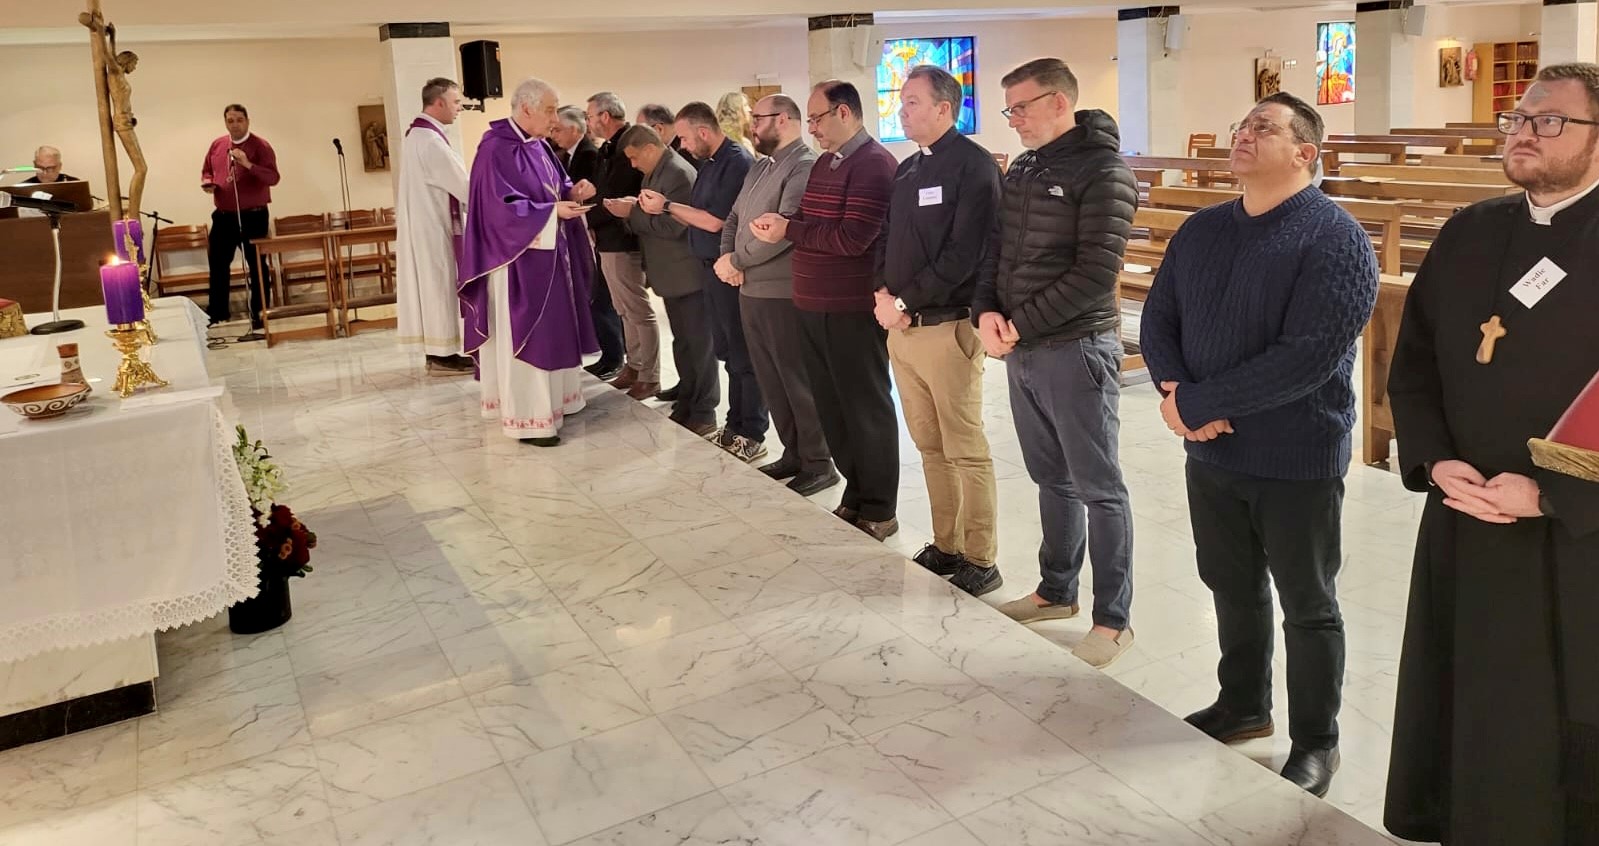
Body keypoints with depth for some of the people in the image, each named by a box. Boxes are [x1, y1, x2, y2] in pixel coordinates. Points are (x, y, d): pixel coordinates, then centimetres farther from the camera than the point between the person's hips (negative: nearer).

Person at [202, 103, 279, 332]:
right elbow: (207, 171, 22)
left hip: (253, 216, -5)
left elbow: (273, 178, -18)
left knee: (256, 265, 0)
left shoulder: (260, 146, -7)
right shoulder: (217, 145, 9)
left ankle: (259, 314, 8)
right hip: (223, 216, 5)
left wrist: (248, 164, -30)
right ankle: (217, 311, 22)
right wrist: (207, 183, -1)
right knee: (217, 263, 10)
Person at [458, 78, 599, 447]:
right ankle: (527, 418, 3)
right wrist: (553, 212, -27)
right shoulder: (496, 148, -16)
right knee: (524, 335, -3)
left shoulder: (538, 145, 10)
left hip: (548, 254, 9)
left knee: (550, 328, 14)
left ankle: (550, 399, 26)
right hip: (519, 258, -9)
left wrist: (572, 192, -3)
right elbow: (502, 207, -22)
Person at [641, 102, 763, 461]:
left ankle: (753, 435, 6)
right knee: (728, 350, 15)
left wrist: (667, 206, -11)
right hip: (711, 267, 9)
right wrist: (662, 206, -1)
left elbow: (714, 221, -19)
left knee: (744, 353, -2)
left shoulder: (737, 163, -17)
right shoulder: (709, 163, 11)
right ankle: (736, 425, 25)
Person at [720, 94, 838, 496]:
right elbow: (734, 218, 17)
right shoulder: (759, 167, 16)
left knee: (798, 380, -1)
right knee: (770, 380, 14)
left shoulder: (804, 166, -13)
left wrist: (735, 260, -12)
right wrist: (727, 259, -3)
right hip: (750, 291, 9)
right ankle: (793, 453, 26)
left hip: (783, 294, -9)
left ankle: (818, 464, 10)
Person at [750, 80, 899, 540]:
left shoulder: (875, 164, -13)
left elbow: (851, 238, -23)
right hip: (813, 308, 9)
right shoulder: (823, 164, 16)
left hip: (853, 312, -9)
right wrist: (779, 224, -3)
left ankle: (879, 511, 14)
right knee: (832, 408, 14)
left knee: (866, 410, 2)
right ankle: (856, 496, 28)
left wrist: (789, 229, -15)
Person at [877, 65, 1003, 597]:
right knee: (930, 448, 14)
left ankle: (981, 563, 8)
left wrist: (905, 301, -14)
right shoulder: (907, 170, 16)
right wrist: (883, 294, -2)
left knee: (965, 452, -1)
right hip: (902, 327, 8)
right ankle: (946, 547, 25)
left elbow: (964, 254, -18)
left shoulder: (972, 165, -9)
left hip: (948, 328, -8)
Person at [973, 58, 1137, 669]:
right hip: (1022, 352, 7)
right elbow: (995, 250, 14)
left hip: (1076, 351, -7)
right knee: (1052, 480, 18)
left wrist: (1020, 325, -16)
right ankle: (1057, 591, 33)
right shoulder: (1021, 170, 13)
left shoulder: (1102, 172, -11)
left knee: (1098, 488, 1)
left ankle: (1113, 621, 11)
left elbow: (1095, 274, -18)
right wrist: (987, 313, -5)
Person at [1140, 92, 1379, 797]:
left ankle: (1316, 742, 27)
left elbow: (1309, 355, -25)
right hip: (1210, 452, 6)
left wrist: (1195, 404, -21)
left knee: (1307, 607, 10)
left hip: (1296, 462, -6)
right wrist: (1177, 396, -15)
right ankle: (1243, 705, 40)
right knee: (1232, 589, 19)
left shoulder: (1335, 239, -15)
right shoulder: (1201, 230, 7)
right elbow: (1158, 319, 6)